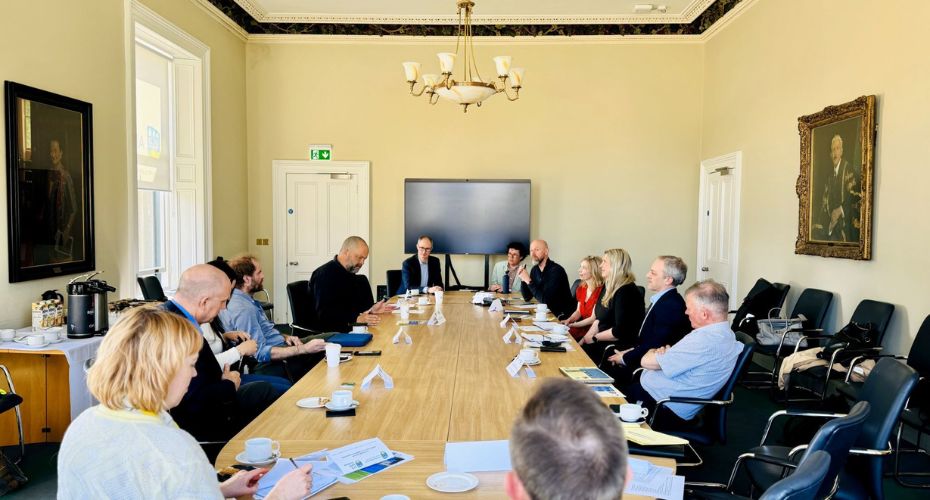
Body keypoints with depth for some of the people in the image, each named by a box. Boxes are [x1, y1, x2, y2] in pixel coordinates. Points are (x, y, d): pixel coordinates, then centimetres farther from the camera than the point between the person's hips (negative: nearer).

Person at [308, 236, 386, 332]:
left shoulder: (349, 274, 15)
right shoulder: (325, 275, -14)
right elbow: (325, 314, -24)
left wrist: (372, 309, 0)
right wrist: (357, 319, -33)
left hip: (349, 328, 10)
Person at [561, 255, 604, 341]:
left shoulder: (600, 291, -16)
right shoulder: (581, 288, 9)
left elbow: (593, 319, -14)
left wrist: (573, 325, -15)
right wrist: (568, 320, -3)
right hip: (582, 326, 7)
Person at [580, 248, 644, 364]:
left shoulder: (626, 291, -19)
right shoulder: (609, 287, 11)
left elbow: (620, 332, -22)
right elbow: (599, 319, 14)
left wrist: (594, 338, -10)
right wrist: (585, 339, 2)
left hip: (620, 347, -9)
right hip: (604, 342, 9)